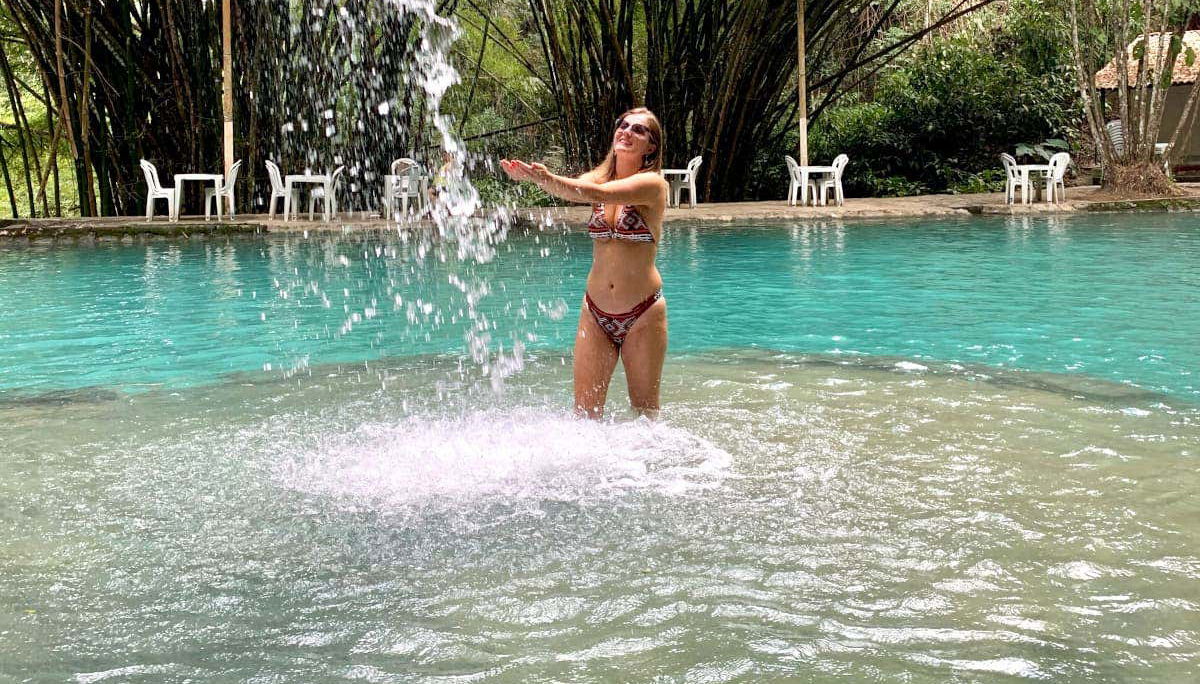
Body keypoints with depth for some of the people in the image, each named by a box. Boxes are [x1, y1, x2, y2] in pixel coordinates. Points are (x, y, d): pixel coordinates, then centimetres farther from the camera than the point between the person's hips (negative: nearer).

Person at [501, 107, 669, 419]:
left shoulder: (652, 183, -10)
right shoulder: (598, 177, 6)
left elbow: (596, 193, -26)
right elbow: (573, 188, -17)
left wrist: (545, 178, -40)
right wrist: (533, 176, -38)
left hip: (642, 314, -4)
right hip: (596, 311, 4)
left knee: (645, 410, 9)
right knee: (585, 410, 0)